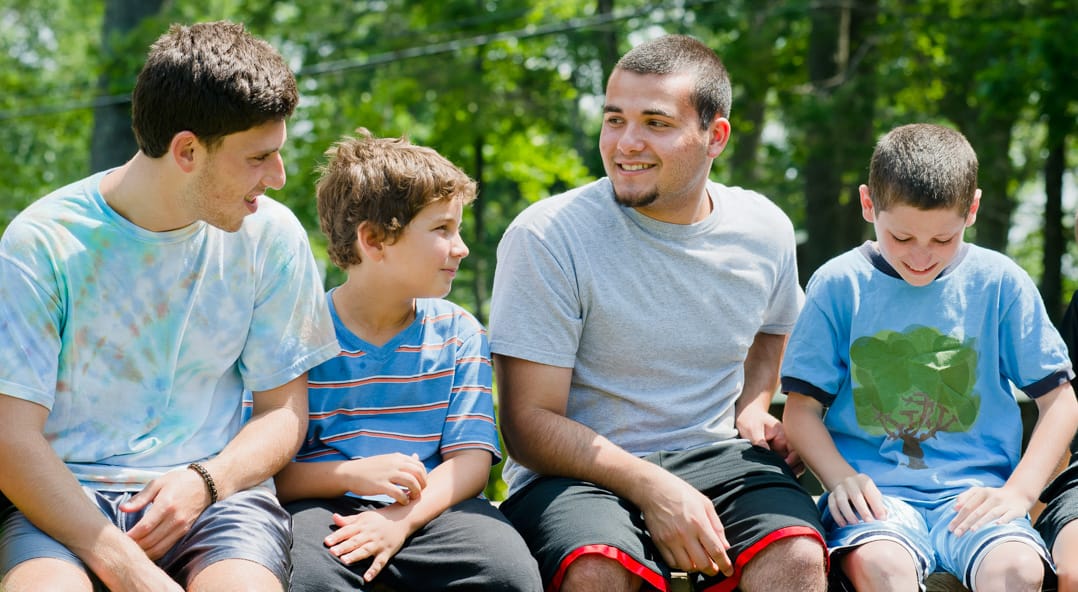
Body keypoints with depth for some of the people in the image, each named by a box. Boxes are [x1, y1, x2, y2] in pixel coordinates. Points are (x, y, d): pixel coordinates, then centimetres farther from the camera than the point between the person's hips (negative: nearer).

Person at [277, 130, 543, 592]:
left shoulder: (458, 334, 12)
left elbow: (470, 460, 2)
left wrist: (403, 518, -17)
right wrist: (352, 474, -19)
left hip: (427, 506, 3)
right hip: (323, 506, -3)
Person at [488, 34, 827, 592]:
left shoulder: (765, 232, 4)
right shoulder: (546, 237, -11)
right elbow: (530, 425, -12)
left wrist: (753, 409, 8)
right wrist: (651, 488, -23)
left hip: (716, 459, 3)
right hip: (578, 471, -2)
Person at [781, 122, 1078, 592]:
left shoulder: (1000, 283, 6)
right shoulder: (839, 284, 5)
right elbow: (802, 408, 6)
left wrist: (1019, 491, -5)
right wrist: (841, 478, -12)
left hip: (975, 489, 1)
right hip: (875, 490, -1)